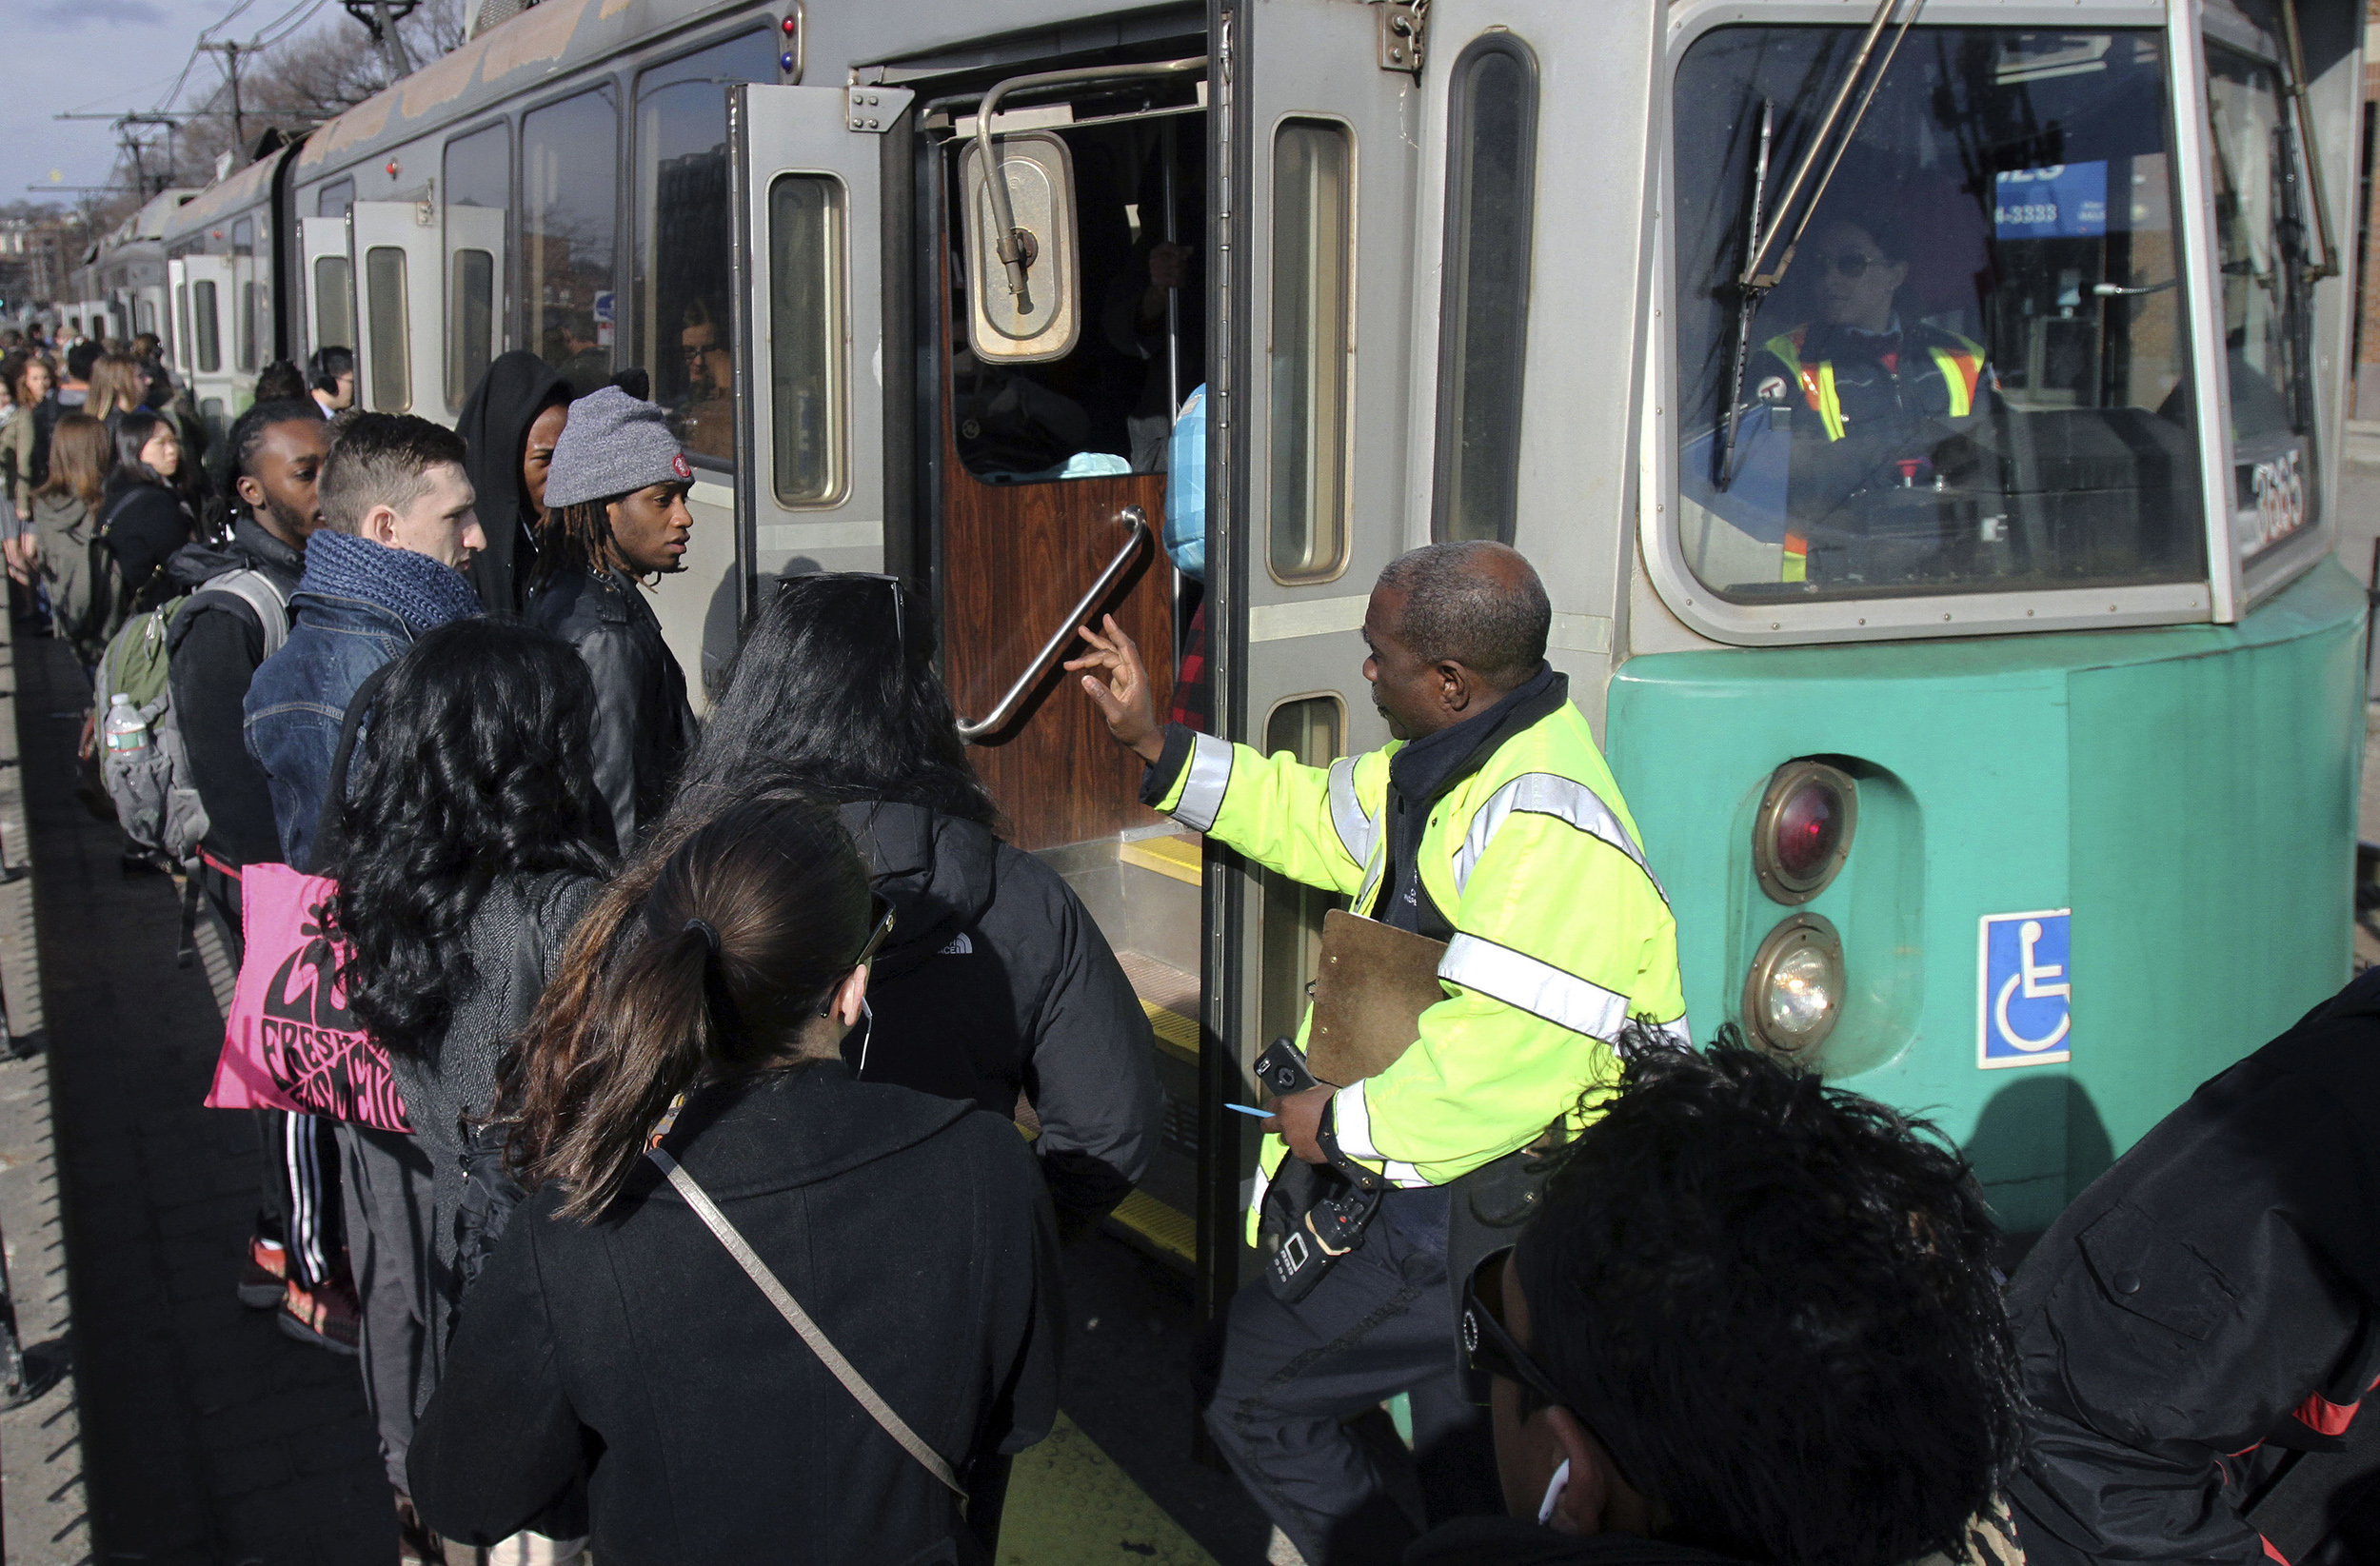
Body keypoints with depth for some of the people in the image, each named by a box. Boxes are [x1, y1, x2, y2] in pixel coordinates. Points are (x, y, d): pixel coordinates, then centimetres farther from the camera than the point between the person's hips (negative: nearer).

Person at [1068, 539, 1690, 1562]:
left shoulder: (1545, 825, -28)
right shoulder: (1459, 762, 5)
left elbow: (1499, 1061, -33)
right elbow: (1317, 819, 19)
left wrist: (1342, 1124, -18)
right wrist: (1153, 742, 14)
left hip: (1479, 1214, -10)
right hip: (1448, 1182, 10)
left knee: (1250, 1396, -2)